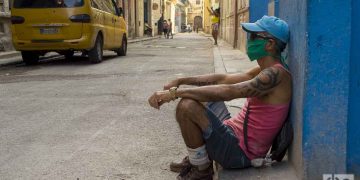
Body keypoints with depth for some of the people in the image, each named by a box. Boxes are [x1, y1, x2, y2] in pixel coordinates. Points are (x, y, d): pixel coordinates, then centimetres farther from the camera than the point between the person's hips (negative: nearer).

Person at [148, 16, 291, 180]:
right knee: (203, 95, 23)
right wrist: (181, 81, 6)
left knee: (186, 106, -24)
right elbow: (223, 79, 13)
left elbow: (228, 91, -32)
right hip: (233, 134, 10)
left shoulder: (275, 74, -22)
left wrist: (174, 93, -31)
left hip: (240, 152, -10)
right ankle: (197, 158, 20)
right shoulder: (264, 72, 9)